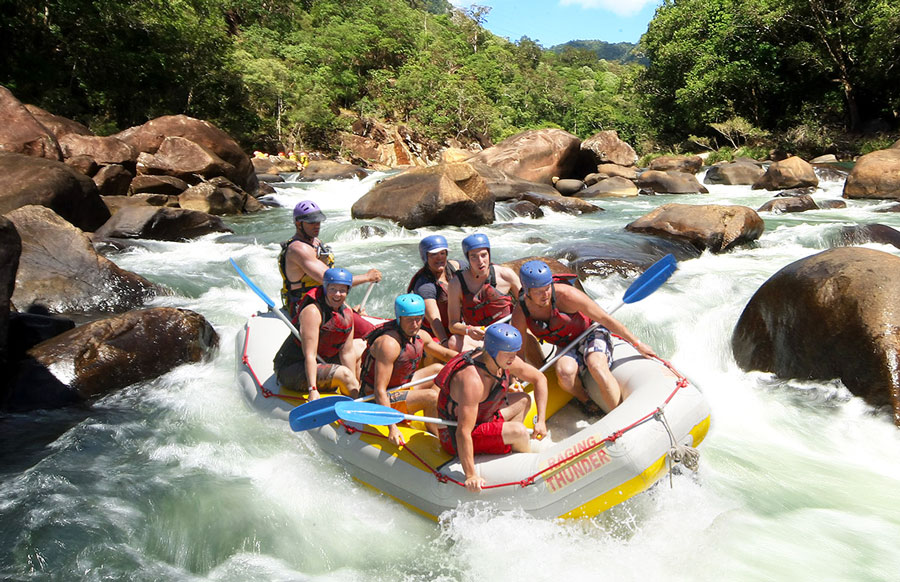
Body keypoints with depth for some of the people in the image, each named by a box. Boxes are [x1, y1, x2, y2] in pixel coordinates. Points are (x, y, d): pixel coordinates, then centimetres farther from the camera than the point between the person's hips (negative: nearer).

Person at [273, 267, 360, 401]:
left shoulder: (347, 312, -1)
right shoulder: (313, 311, -24)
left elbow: (347, 352, 0)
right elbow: (310, 355, -29)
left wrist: (355, 383, -5)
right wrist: (312, 390, -34)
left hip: (321, 362, 9)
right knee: (343, 373, -30)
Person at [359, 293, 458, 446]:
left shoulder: (420, 336, -2)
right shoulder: (389, 343, -28)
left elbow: (445, 354, 18)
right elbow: (380, 390, -32)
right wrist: (392, 427, -38)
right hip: (377, 401, -10)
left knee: (439, 369, 14)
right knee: (431, 396, -25)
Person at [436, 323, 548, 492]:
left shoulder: (504, 360, -10)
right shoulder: (472, 380, -36)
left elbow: (539, 379, 6)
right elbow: (463, 432, -38)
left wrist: (541, 421, -1)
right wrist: (471, 476, -37)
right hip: (454, 439, -9)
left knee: (523, 400, 16)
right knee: (518, 431, -24)